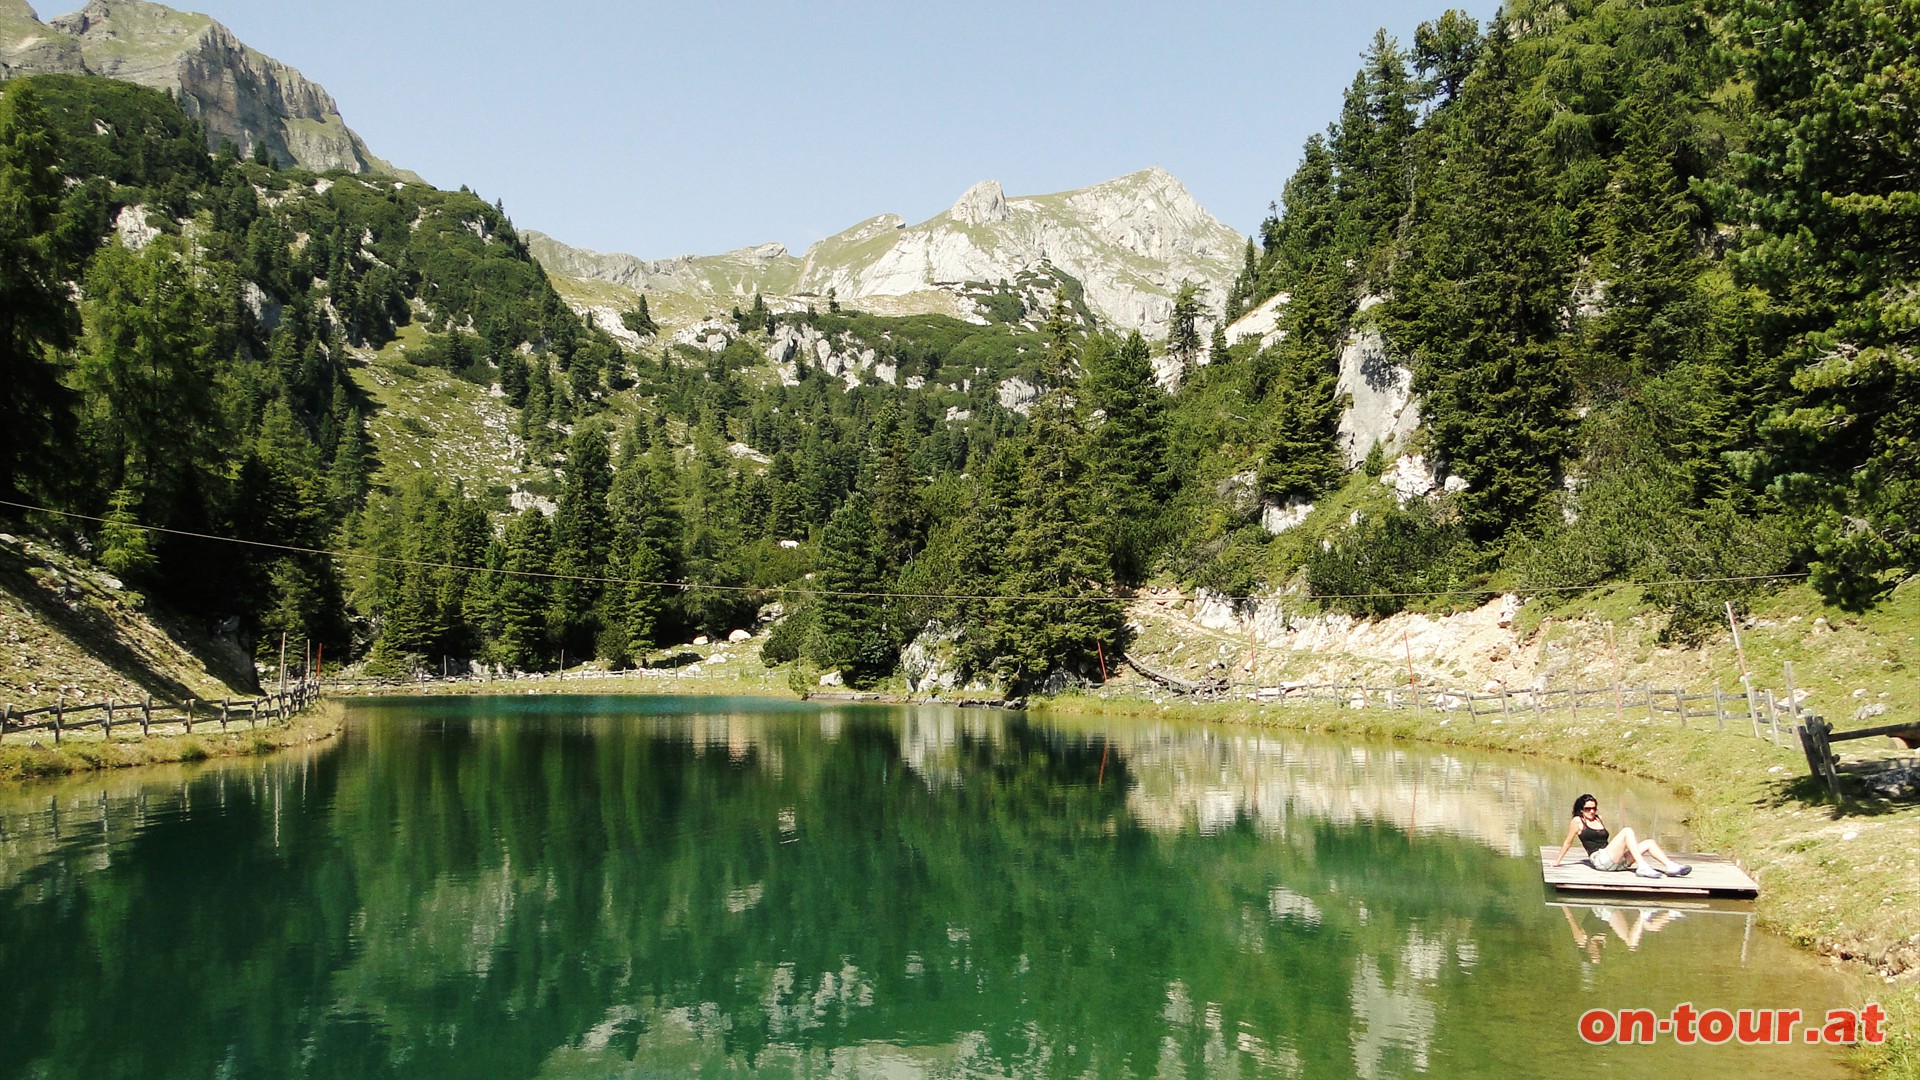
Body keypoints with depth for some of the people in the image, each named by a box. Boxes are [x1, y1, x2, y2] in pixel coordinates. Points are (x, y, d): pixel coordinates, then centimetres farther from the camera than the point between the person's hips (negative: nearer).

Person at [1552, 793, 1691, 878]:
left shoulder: (1598, 819, 24)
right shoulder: (1577, 821, 3)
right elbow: (1568, 842, 7)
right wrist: (1558, 861, 9)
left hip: (1615, 861, 8)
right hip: (1600, 860, -8)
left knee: (1649, 843, -4)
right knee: (1627, 831, -23)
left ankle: (1671, 867, -20)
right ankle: (1642, 867, -35)